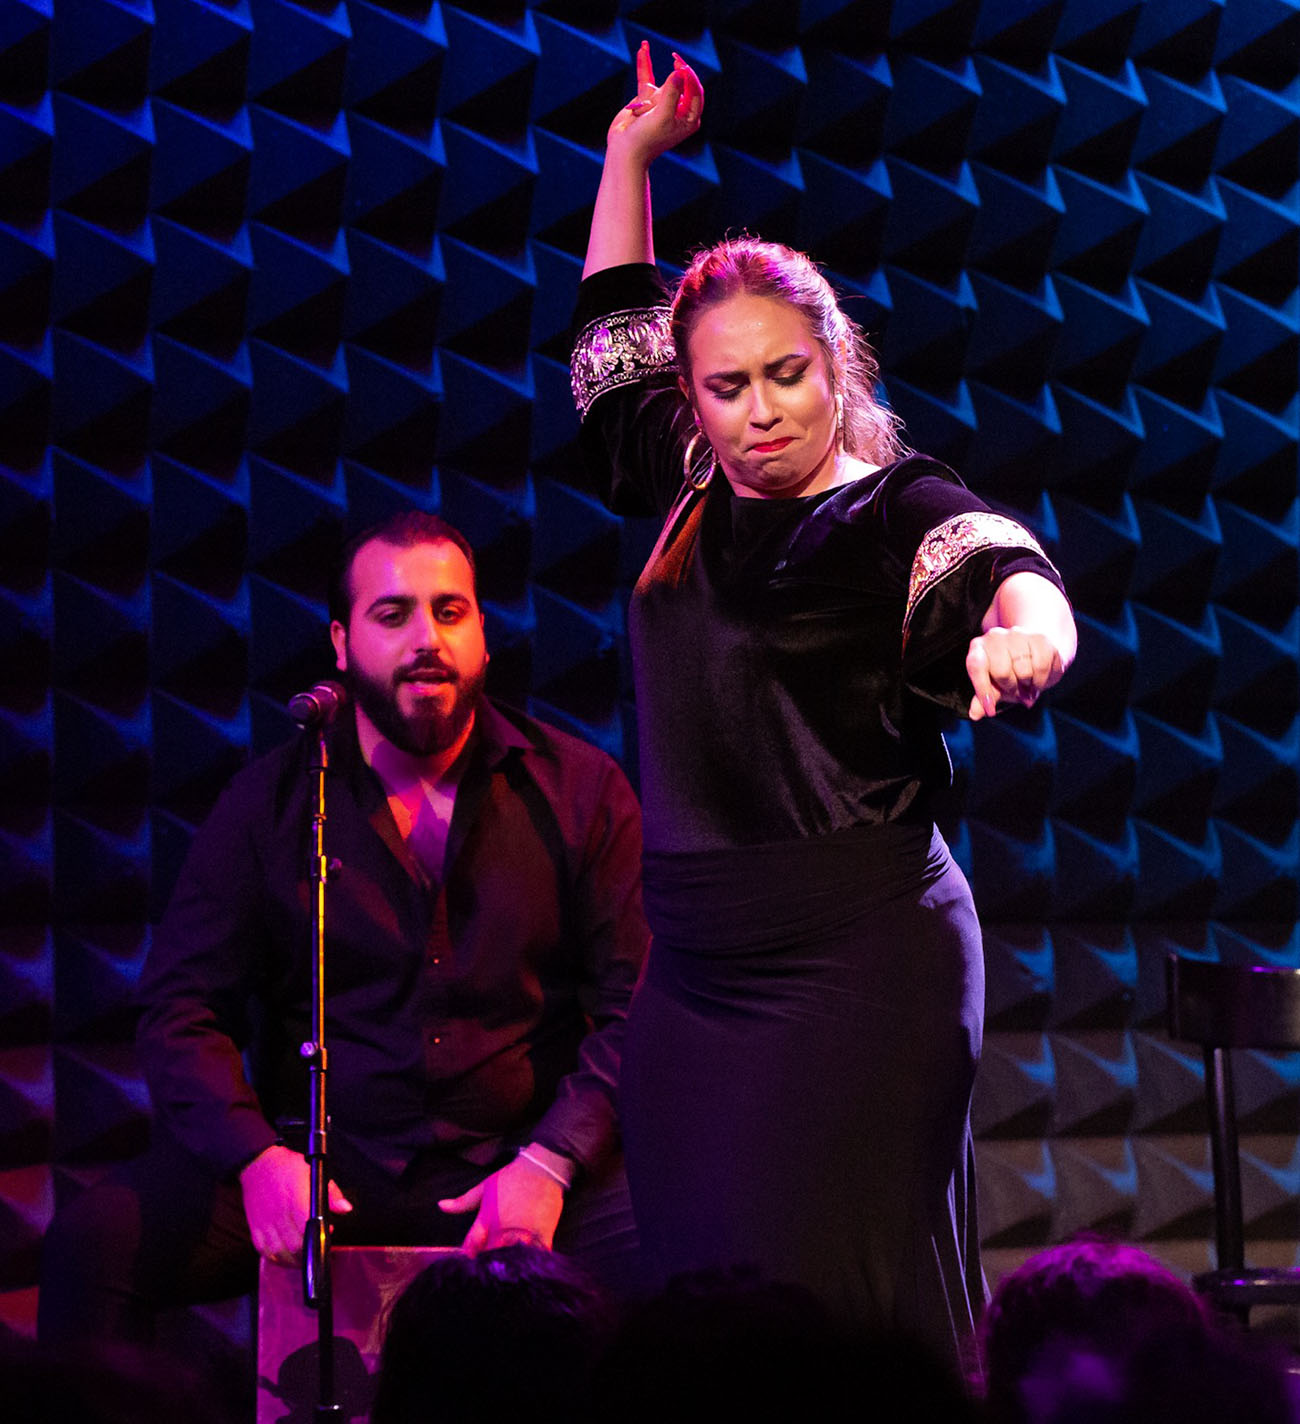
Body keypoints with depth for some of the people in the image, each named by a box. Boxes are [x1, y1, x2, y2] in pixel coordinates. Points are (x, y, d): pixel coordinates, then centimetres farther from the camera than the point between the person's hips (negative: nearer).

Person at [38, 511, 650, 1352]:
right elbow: (182, 1010, 3)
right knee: (93, 1243, -23)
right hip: (322, 1165, 1)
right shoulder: (269, 802, 7)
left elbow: (634, 1002, 1)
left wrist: (550, 1164, -14)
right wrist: (256, 1158, -15)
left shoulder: (581, 790, 6)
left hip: (513, 1164, 0)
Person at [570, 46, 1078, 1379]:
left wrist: (1024, 629, -49)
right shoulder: (690, 506, 13)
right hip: (694, 970, 6)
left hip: (855, 968, -6)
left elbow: (1002, 567, -27)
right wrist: (631, 154, 31)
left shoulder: (898, 514, -5)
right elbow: (612, 336, 29)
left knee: (833, 1317, -11)